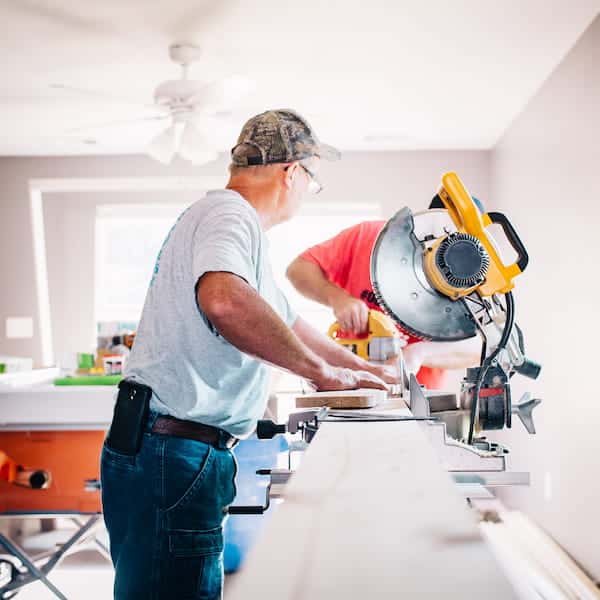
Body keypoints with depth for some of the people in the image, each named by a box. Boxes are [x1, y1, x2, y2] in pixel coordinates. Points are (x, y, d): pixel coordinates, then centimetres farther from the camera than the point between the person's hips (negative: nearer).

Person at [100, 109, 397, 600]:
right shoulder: (228, 215, -12)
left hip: (192, 453, 11)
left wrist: (367, 371, 40)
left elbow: (287, 323, 34)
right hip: (171, 454, -11)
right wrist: (320, 370, -24)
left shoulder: (236, 223, 22)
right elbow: (224, 300, -36)